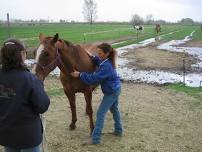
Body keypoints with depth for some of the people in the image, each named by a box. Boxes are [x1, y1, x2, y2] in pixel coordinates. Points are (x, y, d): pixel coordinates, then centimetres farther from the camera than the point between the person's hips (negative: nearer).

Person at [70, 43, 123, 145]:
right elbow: (99, 62, 22)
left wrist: (80, 75, -25)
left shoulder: (106, 66, -29)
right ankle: (118, 130, 40)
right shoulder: (107, 61, -1)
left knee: (100, 113, -5)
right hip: (115, 89, 10)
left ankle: (95, 138, 2)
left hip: (111, 92, -10)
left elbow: (94, 78, -29)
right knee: (114, 110, 24)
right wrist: (92, 57, 8)